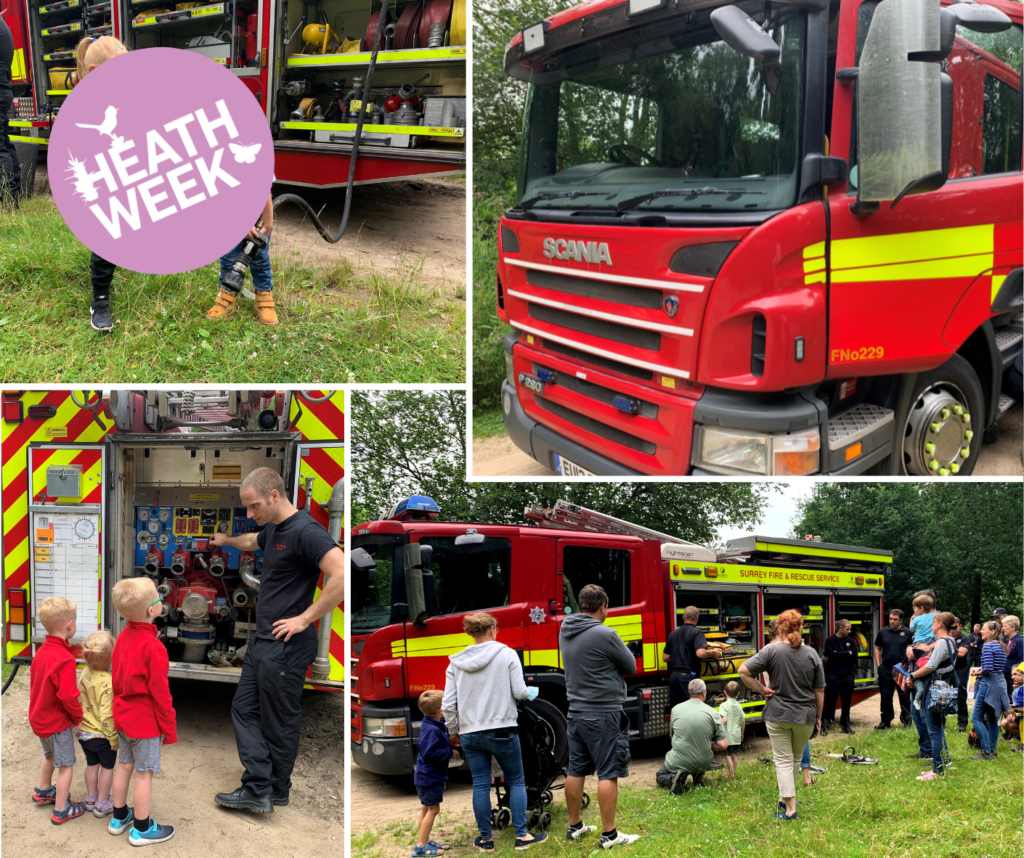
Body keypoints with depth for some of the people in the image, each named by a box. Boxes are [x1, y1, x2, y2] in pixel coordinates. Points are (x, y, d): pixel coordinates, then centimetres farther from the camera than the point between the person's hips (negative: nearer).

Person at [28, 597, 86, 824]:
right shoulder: (65, 659, -29)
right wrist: (78, 716, -14)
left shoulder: (41, 652, -1)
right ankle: (61, 810, 12)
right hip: (58, 722, -9)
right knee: (66, 765, 5)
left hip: (39, 717, 9)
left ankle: (43, 791, 48)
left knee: (51, 755, 31)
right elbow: (68, 696, -30)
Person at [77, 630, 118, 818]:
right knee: (107, 767, 14)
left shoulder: (85, 673, -8)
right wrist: (113, 738, -16)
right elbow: (106, 714, -27)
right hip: (102, 735, -6)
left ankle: (91, 799, 37)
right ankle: (102, 804, 23)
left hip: (84, 731, 6)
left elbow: (79, 700, 5)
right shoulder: (108, 682, -30)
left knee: (92, 764, 23)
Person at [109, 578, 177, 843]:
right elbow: (160, 692, -21)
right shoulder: (153, 647, -27)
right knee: (144, 772, 5)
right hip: (146, 722, -8)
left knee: (124, 765, 20)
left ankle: (119, 817, 35)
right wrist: (169, 728, -10)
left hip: (123, 715, 8)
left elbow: (116, 679, 8)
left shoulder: (123, 637, -3)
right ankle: (142, 828, 16)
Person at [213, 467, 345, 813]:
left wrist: (305, 618, -25)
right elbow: (253, 542, 38)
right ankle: (257, 789, 11)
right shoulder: (273, 529, 11)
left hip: (287, 644, -10)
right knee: (244, 710, 9)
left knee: (279, 720, 3)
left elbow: (342, 576, -32)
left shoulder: (305, 531, -20)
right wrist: (226, 540, 55)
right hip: (262, 640, 10)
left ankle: (277, 790, 16)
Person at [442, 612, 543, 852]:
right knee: (516, 781, 10)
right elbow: (519, 692, -8)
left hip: (470, 732, 3)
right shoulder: (506, 654, -6)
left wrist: (453, 731, 16)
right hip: (502, 730, -3)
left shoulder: (456, 662, 4)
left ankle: (485, 839, 15)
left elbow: (448, 704, 2)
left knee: (480, 785, 10)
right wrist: (530, 693, 15)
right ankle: (522, 835, 8)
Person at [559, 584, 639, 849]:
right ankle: (609, 835, 1)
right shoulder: (605, 635, -18)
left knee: (575, 770, 14)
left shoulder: (566, 632, 5)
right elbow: (631, 667, -7)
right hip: (603, 715, -8)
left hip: (576, 713, 8)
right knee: (608, 774, -2)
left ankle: (575, 826, 25)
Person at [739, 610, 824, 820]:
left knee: (783, 761, 2)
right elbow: (820, 690, 3)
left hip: (777, 714, -2)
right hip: (805, 716, 2)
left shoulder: (771, 650, -10)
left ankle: (790, 808, -4)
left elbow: (743, 671, -17)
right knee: (795, 758, 21)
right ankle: (786, 797, 32)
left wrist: (761, 690, -6)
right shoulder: (811, 654, -3)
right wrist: (818, 716, 14)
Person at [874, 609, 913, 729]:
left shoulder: (907, 633, 0)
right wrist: (878, 665, 3)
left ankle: (906, 720, 11)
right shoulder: (882, 632, 6)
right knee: (886, 696, 7)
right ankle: (886, 721, 15)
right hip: (886, 669, 2)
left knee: (904, 696, 2)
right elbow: (877, 648, 12)